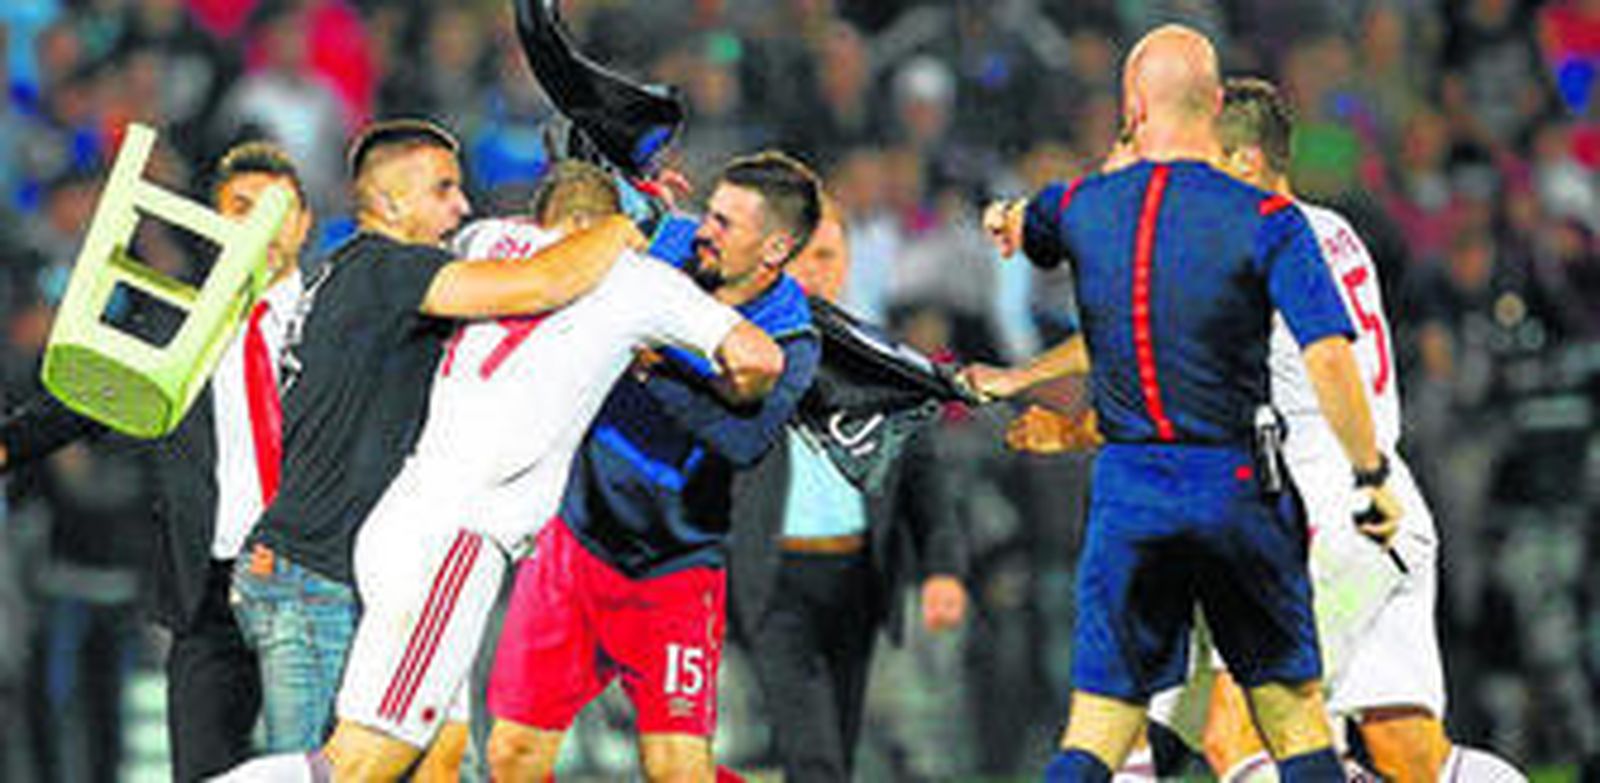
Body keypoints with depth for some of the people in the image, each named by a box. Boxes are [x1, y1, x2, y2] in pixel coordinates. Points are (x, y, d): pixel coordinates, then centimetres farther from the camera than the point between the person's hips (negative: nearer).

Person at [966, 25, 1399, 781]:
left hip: (1126, 492, 2)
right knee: (1296, 721, 7)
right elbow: (1328, 358, -18)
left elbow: (1022, 228, 27)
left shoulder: (1082, 207, 2)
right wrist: (1371, 476, -8)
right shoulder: (1267, 221, -8)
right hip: (1237, 485, -2)